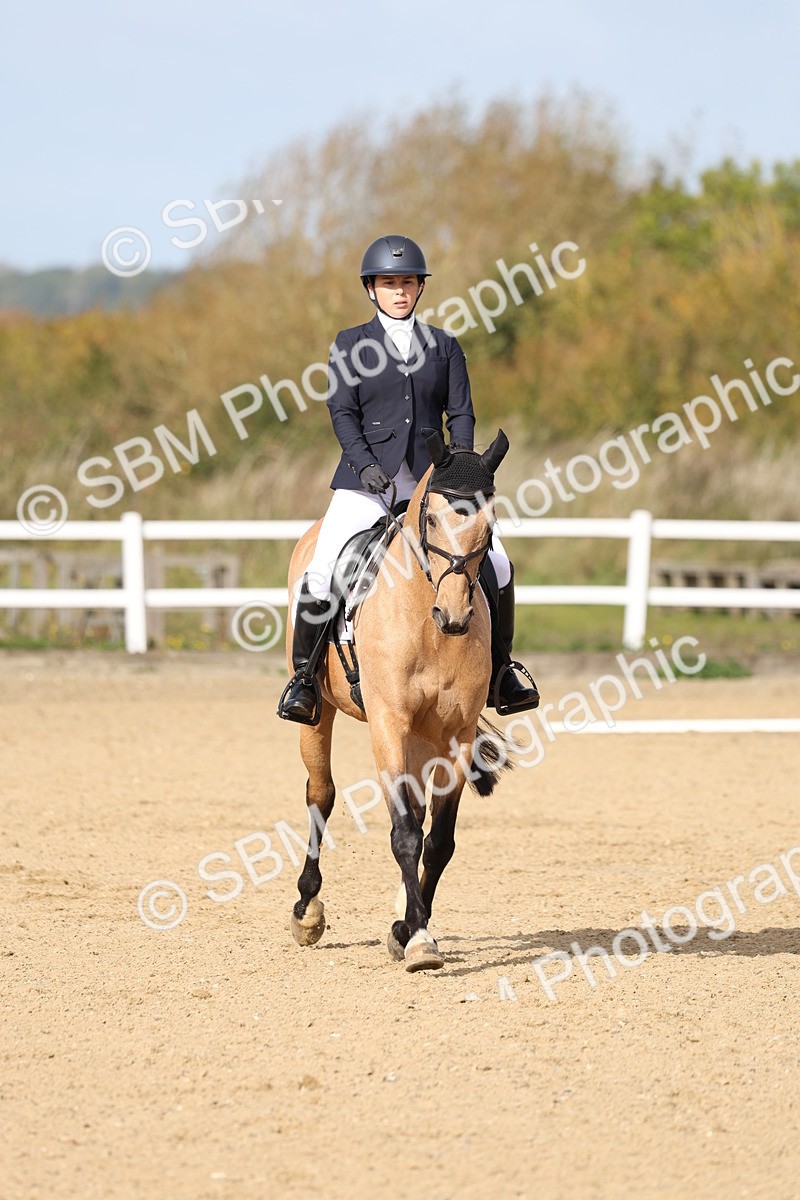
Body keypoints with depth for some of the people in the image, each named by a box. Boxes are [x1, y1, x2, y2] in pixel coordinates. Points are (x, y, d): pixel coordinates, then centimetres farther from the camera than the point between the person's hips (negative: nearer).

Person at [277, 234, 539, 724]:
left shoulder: (445, 346, 13)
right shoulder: (350, 345, 8)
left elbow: (461, 413, 7)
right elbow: (343, 413, -1)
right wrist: (365, 464, -17)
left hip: (431, 478, 2)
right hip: (367, 479, -2)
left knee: (497, 567, -9)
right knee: (321, 573, -20)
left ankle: (499, 672, 8)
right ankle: (304, 676, -5)